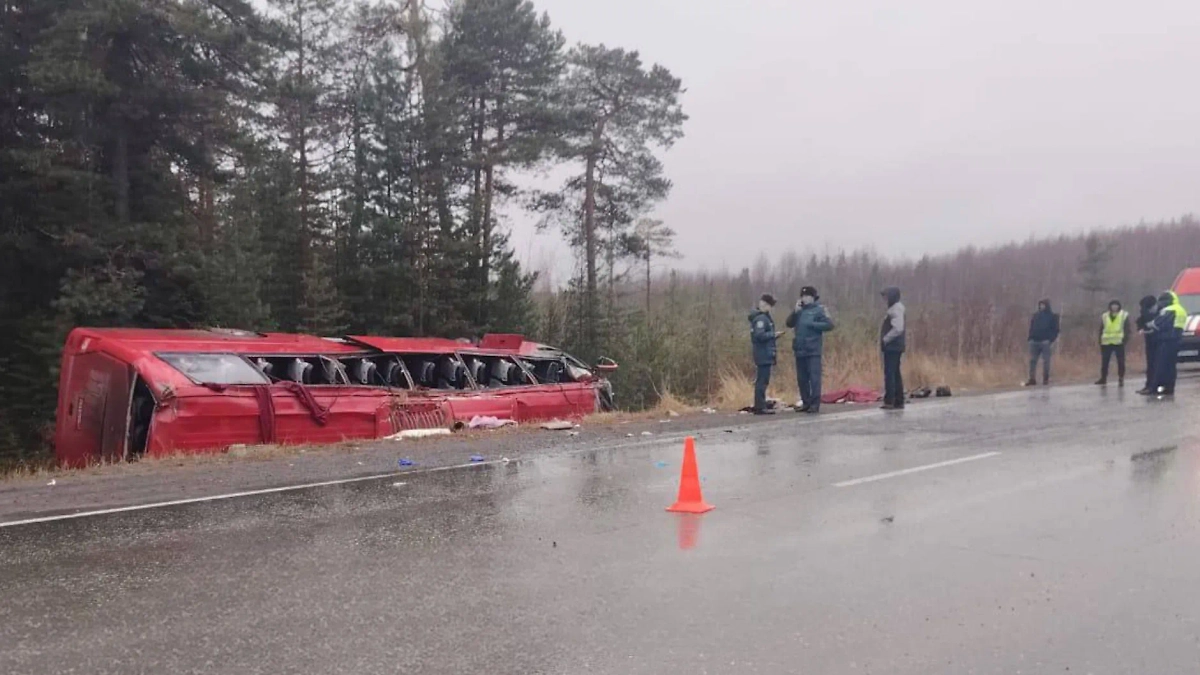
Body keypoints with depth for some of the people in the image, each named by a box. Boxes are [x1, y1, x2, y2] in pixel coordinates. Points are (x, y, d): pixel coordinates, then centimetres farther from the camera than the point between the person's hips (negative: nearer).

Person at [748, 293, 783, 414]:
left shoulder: (765, 317, 17)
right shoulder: (761, 318, -14)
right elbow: (759, 335, -24)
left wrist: (774, 335, 5)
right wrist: (773, 334, -14)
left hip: (765, 355, 11)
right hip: (764, 355, -11)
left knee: (761, 380, 15)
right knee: (762, 381, -8)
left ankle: (759, 406, 21)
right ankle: (760, 407, -7)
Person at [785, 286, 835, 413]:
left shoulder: (819, 310, -3)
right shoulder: (800, 310, 13)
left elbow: (829, 325, -11)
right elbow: (789, 324, 6)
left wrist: (812, 324, -14)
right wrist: (795, 311, -7)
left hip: (813, 350, -6)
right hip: (800, 350, 6)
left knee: (814, 378, -6)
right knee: (801, 379, 10)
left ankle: (815, 404, -3)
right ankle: (806, 403, 19)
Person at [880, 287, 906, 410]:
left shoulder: (896, 309, -14)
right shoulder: (894, 308, 16)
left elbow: (898, 328, -24)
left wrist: (885, 340, -16)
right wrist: (884, 340, 12)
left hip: (892, 347, -10)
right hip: (893, 347, 10)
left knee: (890, 374, -9)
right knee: (895, 374, 12)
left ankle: (889, 401, -10)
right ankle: (898, 402, 16)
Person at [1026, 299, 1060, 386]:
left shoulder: (1053, 316, 4)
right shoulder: (1035, 315, 16)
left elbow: (1055, 329, -1)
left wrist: (1052, 340, -12)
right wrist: (1030, 339, 6)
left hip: (1046, 342, -4)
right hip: (1034, 341, 4)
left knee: (1046, 361, 0)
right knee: (1032, 360, 1)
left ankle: (1046, 379, 6)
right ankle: (1031, 379, 4)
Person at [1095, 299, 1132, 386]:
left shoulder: (1124, 315, 2)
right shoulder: (1104, 316, 9)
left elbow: (1127, 328, 0)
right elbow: (1101, 329, 14)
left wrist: (1125, 338, -12)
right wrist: (1100, 340, 9)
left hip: (1119, 342, -2)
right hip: (1106, 342, 3)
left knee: (1120, 362, 1)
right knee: (1104, 361, 6)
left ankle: (1121, 379, 10)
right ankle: (1103, 378, 18)